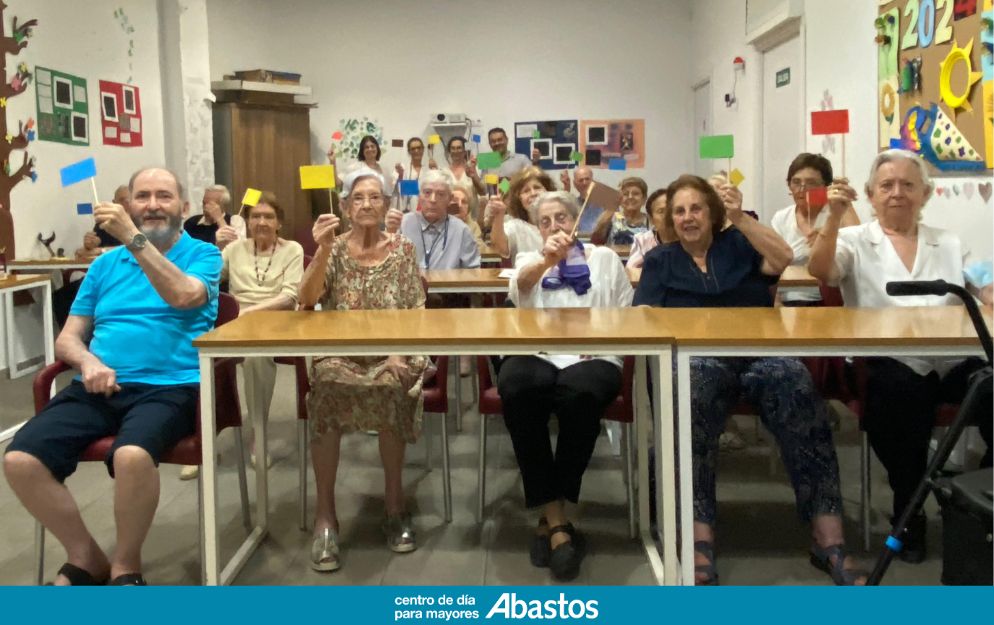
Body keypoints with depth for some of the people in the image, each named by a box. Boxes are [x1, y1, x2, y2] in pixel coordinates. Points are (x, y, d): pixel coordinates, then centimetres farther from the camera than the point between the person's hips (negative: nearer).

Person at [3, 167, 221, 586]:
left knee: (132, 455, -36)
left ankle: (126, 565, -8)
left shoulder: (203, 254, 8)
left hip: (168, 388, -4)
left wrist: (134, 238, -17)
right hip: (97, 388, 5)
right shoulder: (105, 264, 19)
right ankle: (86, 557, 3)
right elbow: (67, 338, 16)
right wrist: (88, 362, -7)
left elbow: (183, 296, -16)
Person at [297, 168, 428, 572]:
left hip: (392, 353, 0)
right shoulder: (335, 248, 5)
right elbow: (307, 300, -10)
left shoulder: (403, 249, 7)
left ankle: (395, 505, -17)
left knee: (391, 387, -36)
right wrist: (323, 249, -21)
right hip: (340, 353, 0)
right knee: (327, 384, -34)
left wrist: (400, 353, -14)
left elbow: (417, 311, 3)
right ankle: (325, 516, -27)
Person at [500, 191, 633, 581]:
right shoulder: (530, 259, 21)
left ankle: (550, 518, -23)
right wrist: (546, 261, -27)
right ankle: (557, 521, -30)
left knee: (581, 394, -38)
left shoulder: (605, 258, 21)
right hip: (537, 355, 1)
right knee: (516, 390, -35)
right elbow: (520, 291, -5)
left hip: (593, 356, -1)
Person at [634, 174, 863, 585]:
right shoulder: (660, 260, 21)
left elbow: (783, 258, 2)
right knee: (694, 389, -40)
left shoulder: (739, 243, 21)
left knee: (796, 384, -35)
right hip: (696, 358, -1)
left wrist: (740, 219, -6)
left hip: (758, 351, 1)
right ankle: (699, 545, -48)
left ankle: (829, 540, -33)